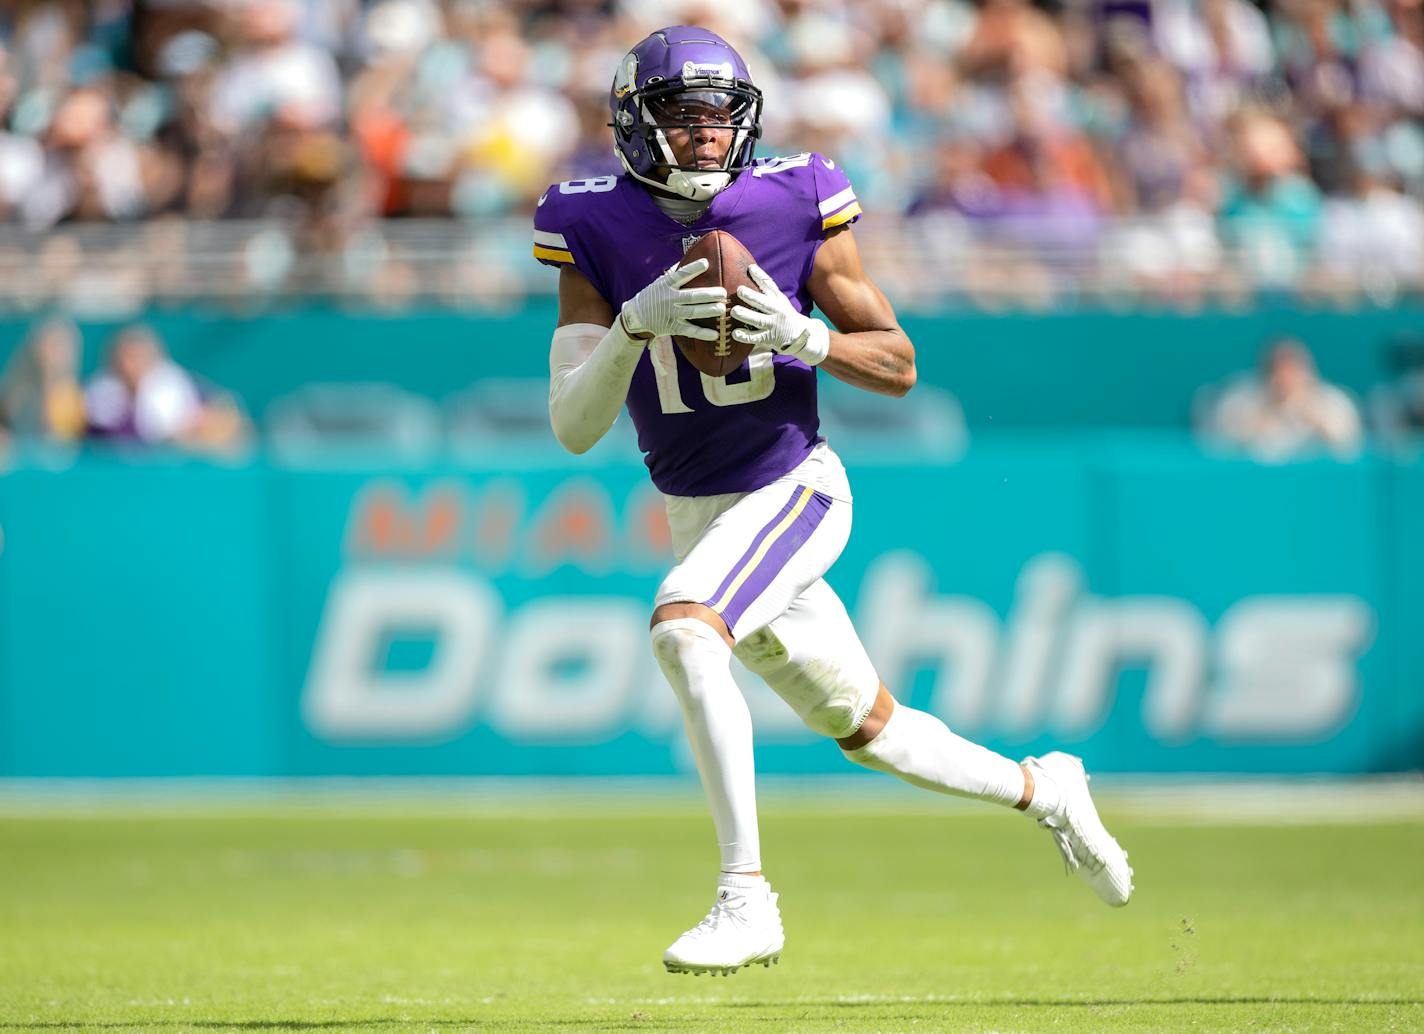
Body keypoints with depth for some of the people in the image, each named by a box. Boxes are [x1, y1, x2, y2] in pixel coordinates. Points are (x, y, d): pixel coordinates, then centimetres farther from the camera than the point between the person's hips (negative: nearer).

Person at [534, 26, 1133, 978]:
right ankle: (1042, 790, 41)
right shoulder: (597, 231, -7)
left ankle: (746, 899, -31)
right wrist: (635, 323, -28)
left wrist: (803, 337, -23)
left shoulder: (793, 205, -11)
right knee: (866, 728, 15)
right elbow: (574, 428, -12)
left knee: (682, 625, -32)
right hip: (699, 516, 4)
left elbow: (900, 365, -5)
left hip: (795, 488, -4)